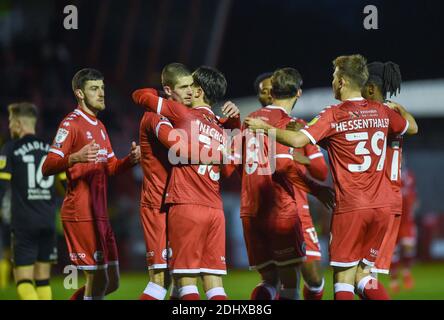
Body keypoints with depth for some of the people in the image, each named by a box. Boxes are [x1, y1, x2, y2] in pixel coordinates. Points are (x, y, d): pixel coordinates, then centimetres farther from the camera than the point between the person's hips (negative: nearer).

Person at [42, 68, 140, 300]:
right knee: (98, 282, -9)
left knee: (111, 283, 9)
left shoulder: (99, 126, 19)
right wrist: (75, 158, -36)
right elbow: (47, 168, -17)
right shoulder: (71, 123, -9)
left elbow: (110, 167, 26)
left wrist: (131, 159, 5)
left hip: (100, 215, 9)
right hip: (81, 215, -9)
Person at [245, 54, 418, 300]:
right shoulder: (382, 112, 9)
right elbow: (412, 127, 28)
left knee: (343, 278, 0)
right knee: (361, 275, 15)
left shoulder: (333, 115, -7)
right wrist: (399, 108, 49)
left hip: (350, 208, -5)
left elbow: (297, 140, -19)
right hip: (381, 206, 5)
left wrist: (264, 127, -4)